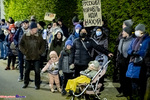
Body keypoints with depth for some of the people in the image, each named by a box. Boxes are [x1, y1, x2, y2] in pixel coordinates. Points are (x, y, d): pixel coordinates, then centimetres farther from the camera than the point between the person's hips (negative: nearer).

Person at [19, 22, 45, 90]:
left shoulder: (39, 36, 2)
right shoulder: (25, 36, 1)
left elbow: (43, 46, 8)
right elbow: (21, 45, 6)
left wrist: (39, 52, -2)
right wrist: (25, 52, -2)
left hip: (37, 57, 0)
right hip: (28, 57, 1)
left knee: (37, 71, -4)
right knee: (27, 71, 10)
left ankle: (37, 84, 7)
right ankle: (26, 83, 25)